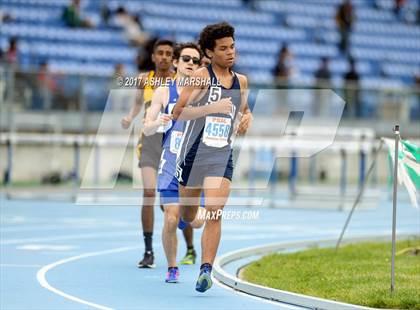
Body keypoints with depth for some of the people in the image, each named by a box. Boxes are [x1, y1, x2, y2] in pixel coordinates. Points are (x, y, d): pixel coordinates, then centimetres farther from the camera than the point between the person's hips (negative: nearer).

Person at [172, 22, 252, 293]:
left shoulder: (241, 81, 9)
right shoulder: (201, 77, -7)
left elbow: (245, 109, 29)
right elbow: (178, 112, -15)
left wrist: (247, 118, 5)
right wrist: (212, 108, -25)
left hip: (222, 156, 2)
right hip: (193, 153, -2)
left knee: (215, 214, -16)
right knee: (187, 216, 11)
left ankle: (206, 269, -19)